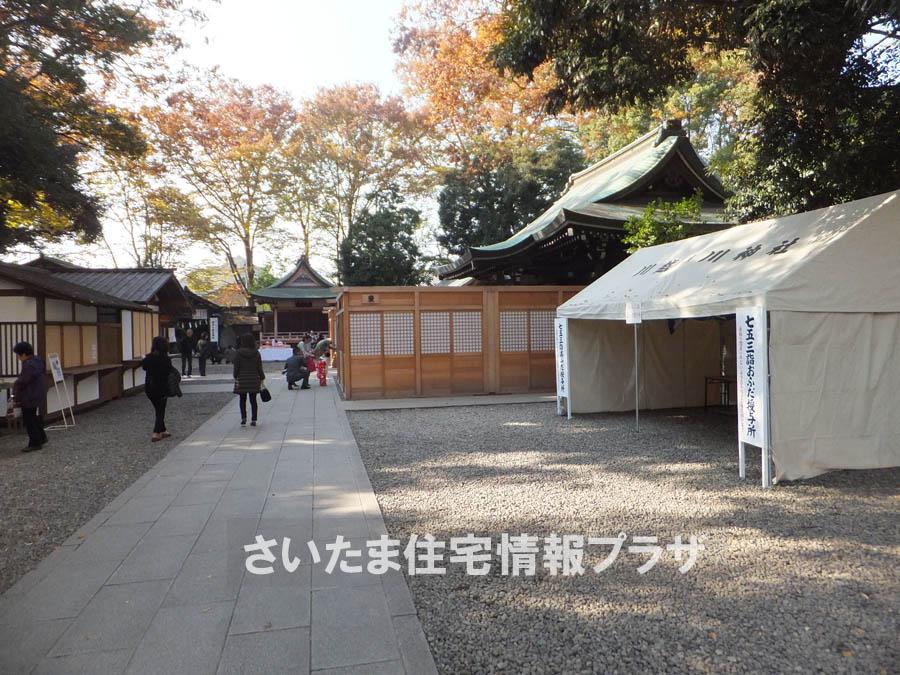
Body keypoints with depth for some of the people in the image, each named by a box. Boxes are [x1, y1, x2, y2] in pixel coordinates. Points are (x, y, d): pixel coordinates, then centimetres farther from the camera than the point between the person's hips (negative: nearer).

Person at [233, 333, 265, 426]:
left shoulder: (239, 353, -6)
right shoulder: (256, 353, -1)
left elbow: (236, 367, -7)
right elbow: (260, 367, 0)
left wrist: (235, 378, -2)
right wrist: (261, 379, 6)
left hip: (242, 379, -1)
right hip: (254, 379, 1)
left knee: (242, 399, 11)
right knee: (253, 400, 7)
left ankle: (243, 418, -3)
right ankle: (253, 420, 8)